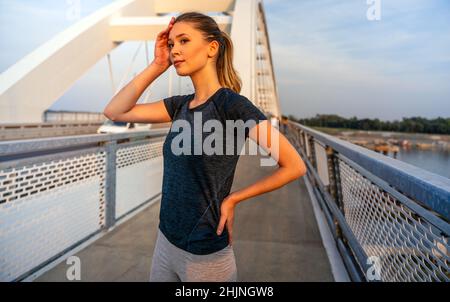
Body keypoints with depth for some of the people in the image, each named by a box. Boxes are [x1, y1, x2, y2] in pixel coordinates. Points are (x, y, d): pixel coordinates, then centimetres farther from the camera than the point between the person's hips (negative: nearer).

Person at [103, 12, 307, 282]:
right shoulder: (180, 105, 2)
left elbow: (295, 166, -19)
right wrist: (157, 66, -6)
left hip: (205, 254, -6)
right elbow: (115, 111, 1)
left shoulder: (232, 103, -18)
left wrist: (233, 198, -12)